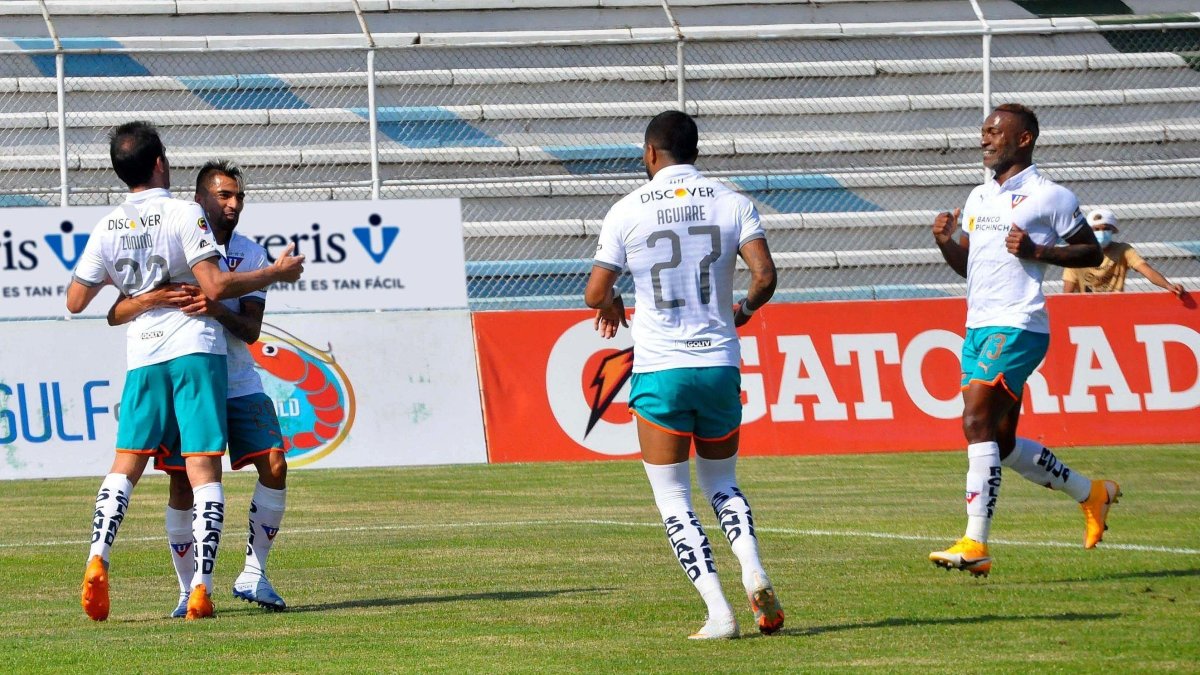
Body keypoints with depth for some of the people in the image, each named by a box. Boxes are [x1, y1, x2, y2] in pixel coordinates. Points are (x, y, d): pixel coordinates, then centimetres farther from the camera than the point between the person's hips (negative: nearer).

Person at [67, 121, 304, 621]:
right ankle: (201, 588, -13)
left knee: (125, 464, 11)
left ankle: (97, 561, -10)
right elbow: (215, 285, -14)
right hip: (196, 351, -4)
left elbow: (75, 301, 10)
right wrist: (277, 273, -3)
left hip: (142, 355, 4)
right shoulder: (183, 214, -6)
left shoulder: (108, 228, 7)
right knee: (204, 470, -4)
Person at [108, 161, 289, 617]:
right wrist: (154, 298, -30)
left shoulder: (251, 255, 4)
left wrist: (217, 309, -28)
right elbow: (116, 315, -10)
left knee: (274, 464, -13)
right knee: (183, 484, -6)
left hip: (240, 386, 2)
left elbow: (251, 330, -7)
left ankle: (253, 574, -1)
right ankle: (188, 589, 8)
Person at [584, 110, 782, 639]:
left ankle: (719, 612, -9)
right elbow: (765, 275, -9)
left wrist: (612, 305, 23)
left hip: (659, 370, -3)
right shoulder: (732, 204, 2)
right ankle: (754, 575, -6)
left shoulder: (628, 210, -2)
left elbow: (595, 293, -1)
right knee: (722, 486, 20)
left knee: (673, 500, 5)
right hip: (720, 365, 3)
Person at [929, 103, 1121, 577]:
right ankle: (1091, 494, 30)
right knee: (1002, 443, 11)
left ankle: (975, 545, -22)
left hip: (1017, 327, -9)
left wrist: (1037, 251, -14)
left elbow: (1091, 252, 0)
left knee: (977, 424, -19)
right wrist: (946, 243, 4)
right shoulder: (979, 198, 18)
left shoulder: (1049, 197, -4)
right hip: (978, 326, 9)